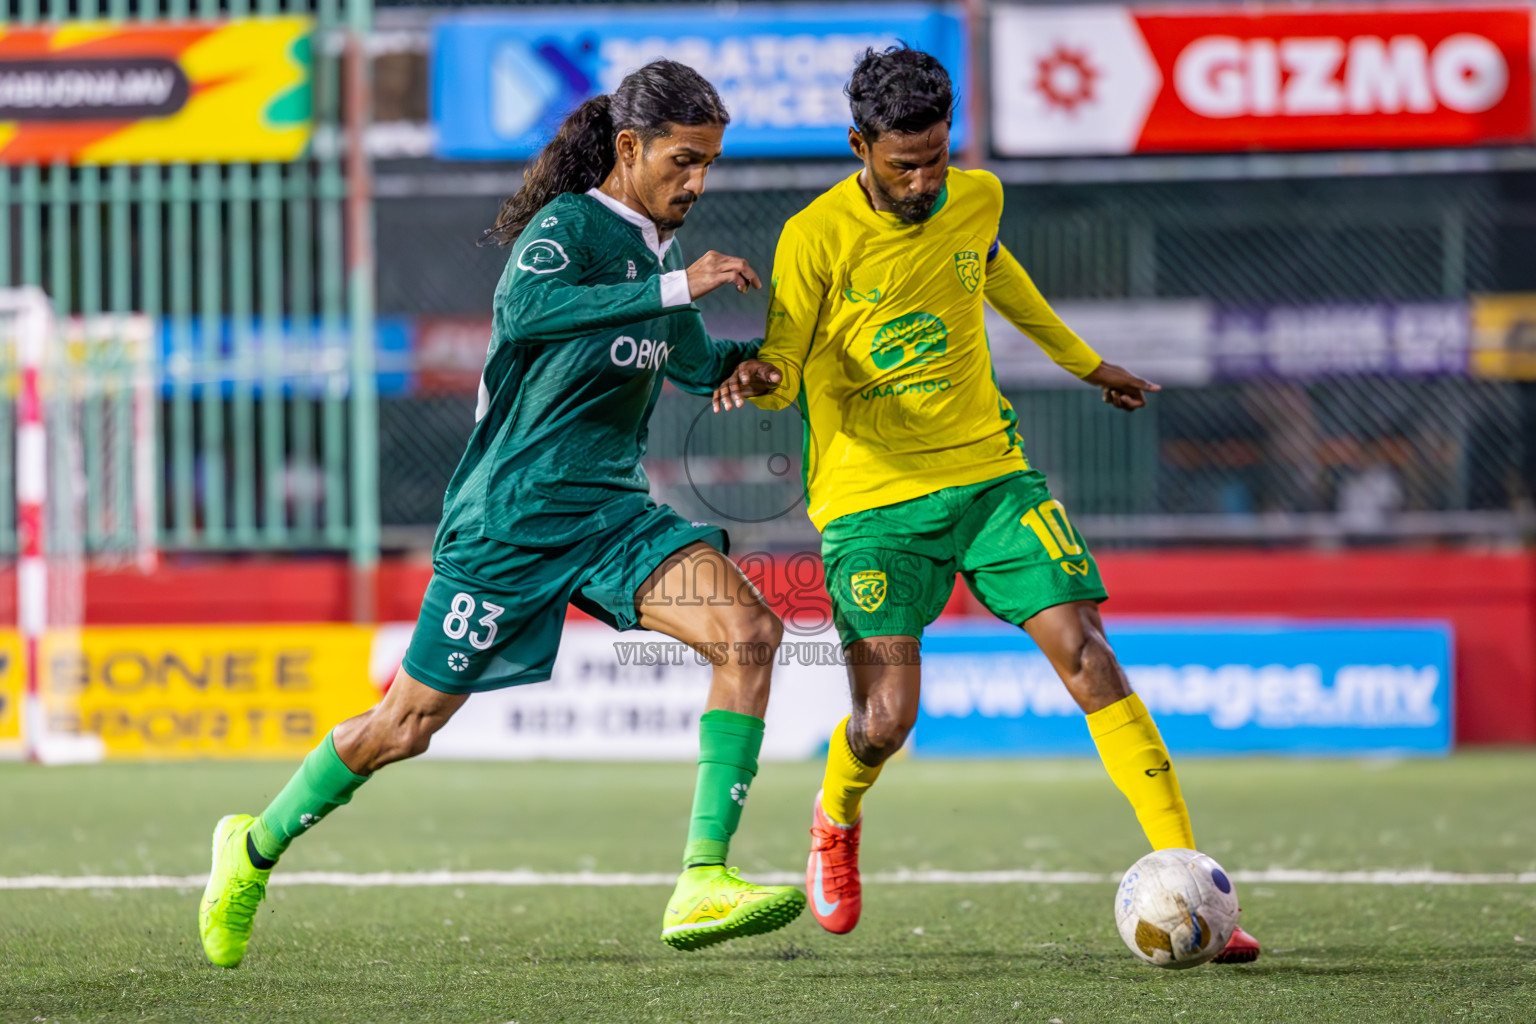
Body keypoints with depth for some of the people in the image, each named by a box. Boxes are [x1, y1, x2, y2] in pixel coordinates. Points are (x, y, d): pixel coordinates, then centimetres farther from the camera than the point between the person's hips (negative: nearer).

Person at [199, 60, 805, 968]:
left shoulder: (655, 247, 10)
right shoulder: (568, 225, -14)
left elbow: (692, 362, 30)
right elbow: (524, 310, -38)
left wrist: (745, 358, 8)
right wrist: (674, 287, -38)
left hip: (612, 510, 7)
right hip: (512, 513, -7)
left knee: (750, 631, -18)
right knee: (407, 725, 4)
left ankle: (703, 882, -22)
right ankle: (257, 848, 30)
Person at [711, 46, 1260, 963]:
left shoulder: (977, 199, 2)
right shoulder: (818, 238, -12)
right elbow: (784, 367, -5)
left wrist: (1083, 360, 37)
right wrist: (760, 378, -30)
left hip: (989, 474, 3)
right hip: (871, 498, -3)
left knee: (1087, 656, -12)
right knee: (887, 716, -12)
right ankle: (836, 821, 27)